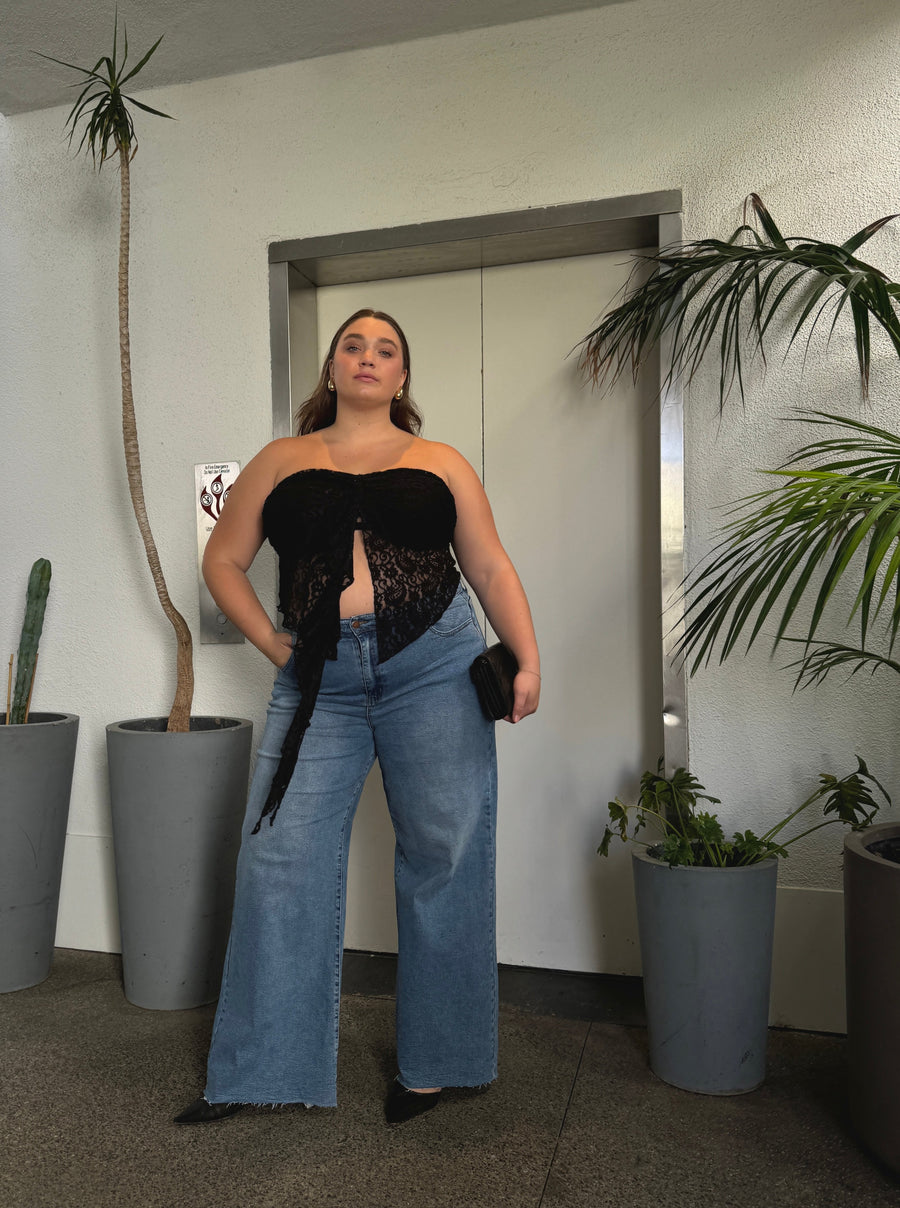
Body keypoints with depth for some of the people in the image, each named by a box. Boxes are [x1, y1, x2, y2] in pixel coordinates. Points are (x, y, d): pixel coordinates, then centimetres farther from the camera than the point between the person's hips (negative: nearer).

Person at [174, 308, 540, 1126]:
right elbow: (223, 559, 16)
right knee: (282, 860, 2)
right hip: (321, 679, 1)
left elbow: (493, 568, 8)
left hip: (433, 666, 0)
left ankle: (434, 1063, 24)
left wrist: (527, 661, -3)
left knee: (443, 859, 4)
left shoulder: (441, 463, 12)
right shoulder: (282, 461, 13)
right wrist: (267, 639, 3)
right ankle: (259, 1071, 20)